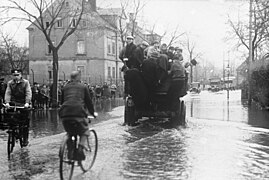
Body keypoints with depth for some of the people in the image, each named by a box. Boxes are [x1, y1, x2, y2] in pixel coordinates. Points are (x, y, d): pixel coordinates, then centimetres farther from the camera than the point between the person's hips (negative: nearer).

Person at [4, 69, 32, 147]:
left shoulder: (25, 82, 1)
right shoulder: (10, 83, 7)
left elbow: (28, 93, -9)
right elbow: (8, 93, -2)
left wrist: (27, 103, -23)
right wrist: (7, 102, -20)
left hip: (24, 104, -2)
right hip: (13, 103, 2)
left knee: (26, 122, -1)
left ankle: (25, 139, 9)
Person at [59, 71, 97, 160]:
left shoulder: (66, 87, 23)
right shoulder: (83, 87, 14)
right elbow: (88, 102, 15)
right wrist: (93, 113, 28)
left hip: (64, 113, 3)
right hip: (78, 112, -3)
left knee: (70, 132, 24)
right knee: (84, 132, 14)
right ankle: (80, 148, -9)